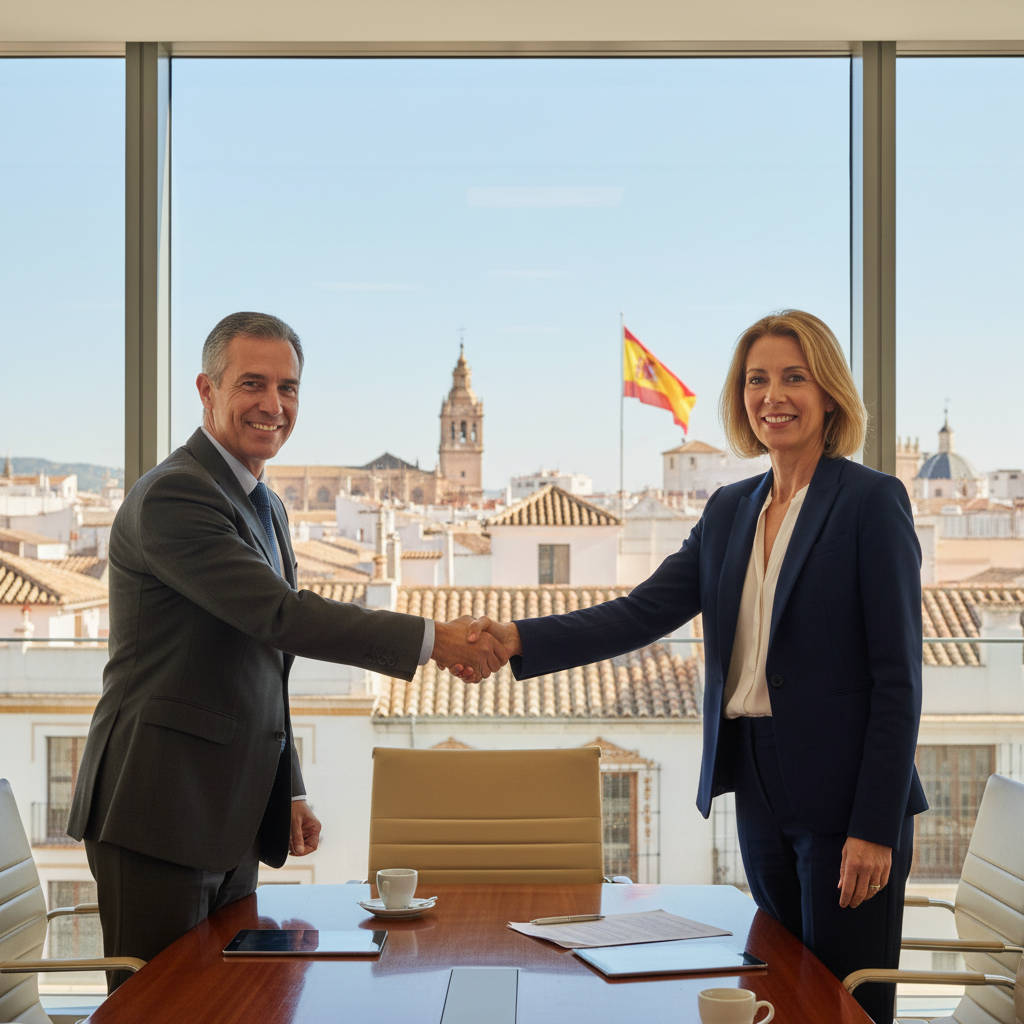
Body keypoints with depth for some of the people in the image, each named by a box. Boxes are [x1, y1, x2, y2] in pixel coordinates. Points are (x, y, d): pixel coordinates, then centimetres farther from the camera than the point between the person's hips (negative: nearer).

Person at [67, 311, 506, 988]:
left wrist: (288, 791, 18)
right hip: (158, 813, -9)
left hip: (233, 818, 9)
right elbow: (280, 615, -24)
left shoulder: (266, 507, 17)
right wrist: (433, 640, -23)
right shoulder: (172, 495, -15)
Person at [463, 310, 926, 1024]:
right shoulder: (730, 510, 12)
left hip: (845, 799, -6)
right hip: (760, 792, 6)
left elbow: (897, 675, -11)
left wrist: (875, 827, -15)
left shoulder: (871, 501, -8)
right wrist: (520, 639, -12)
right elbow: (645, 612, 3)